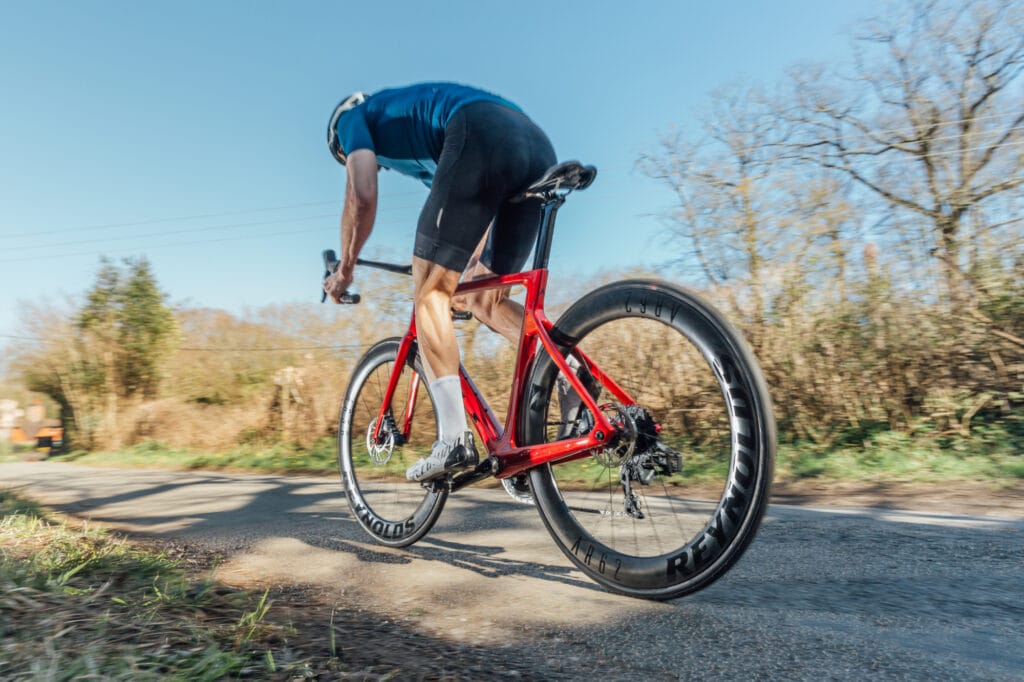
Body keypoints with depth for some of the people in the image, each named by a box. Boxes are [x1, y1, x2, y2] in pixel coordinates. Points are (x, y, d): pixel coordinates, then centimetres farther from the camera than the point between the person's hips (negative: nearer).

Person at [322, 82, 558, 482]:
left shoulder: (353, 117, 24)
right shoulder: (415, 123, 42)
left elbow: (362, 198, 6)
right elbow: (476, 212, 38)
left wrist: (344, 270, 18)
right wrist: (468, 271, 44)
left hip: (481, 138, -8)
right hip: (539, 148, 8)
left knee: (429, 291, -3)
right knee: (484, 300, 13)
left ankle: (454, 440, -10)